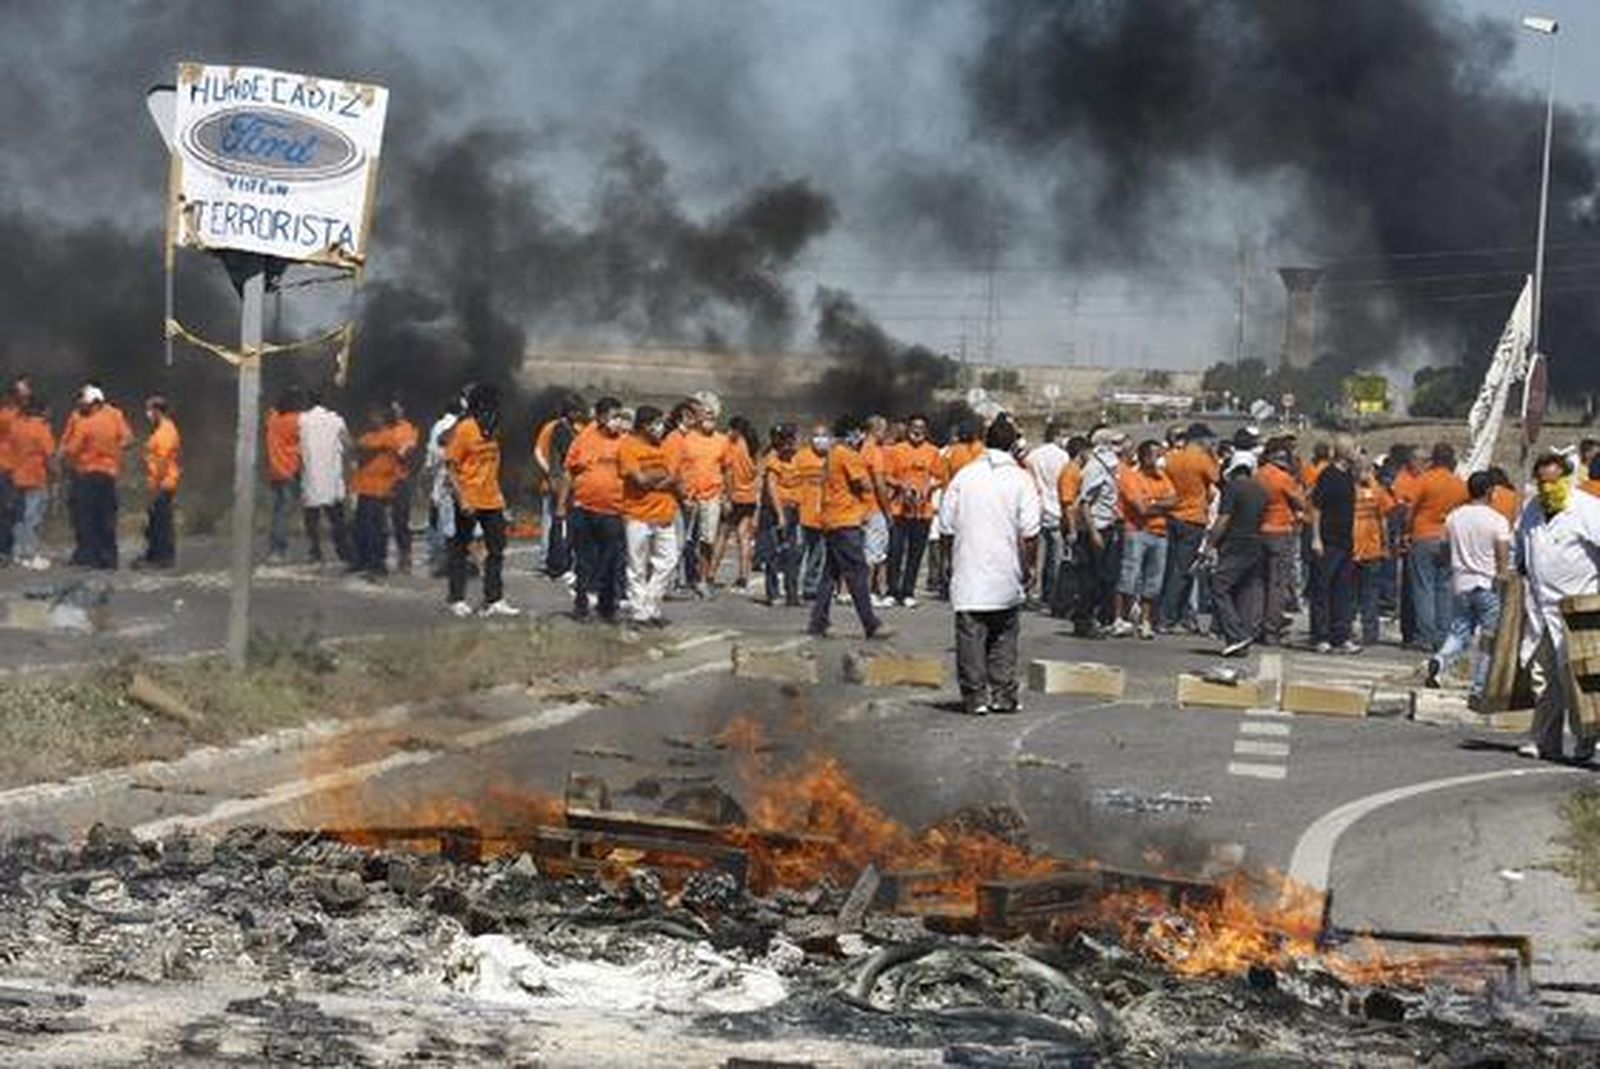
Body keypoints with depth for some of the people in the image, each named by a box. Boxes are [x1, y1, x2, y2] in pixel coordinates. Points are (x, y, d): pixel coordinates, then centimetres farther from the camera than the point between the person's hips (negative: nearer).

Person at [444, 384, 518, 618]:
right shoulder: (463, 429, -13)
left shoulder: (492, 428, 8)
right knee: (460, 548, 6)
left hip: (492, 500, 7)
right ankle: (456, 599, 16)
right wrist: (461, 499, -20)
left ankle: (494, 600, 8)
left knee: (497, 549, 4)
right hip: (469, 501, -7)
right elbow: (450, 466, -14)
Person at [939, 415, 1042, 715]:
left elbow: (947, 527, 5)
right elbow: (1029, 533, -10)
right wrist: (1027, 569, 1)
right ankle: (1003, 696, 10)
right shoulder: (1021, 479, -5)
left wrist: (951, 564, 15)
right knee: (1004, 637, 10)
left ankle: (975, 697, 3)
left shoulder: (964, 475, 2)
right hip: (1006, 576, -1)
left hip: (968, 576, 1)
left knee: (971, 636, 4)